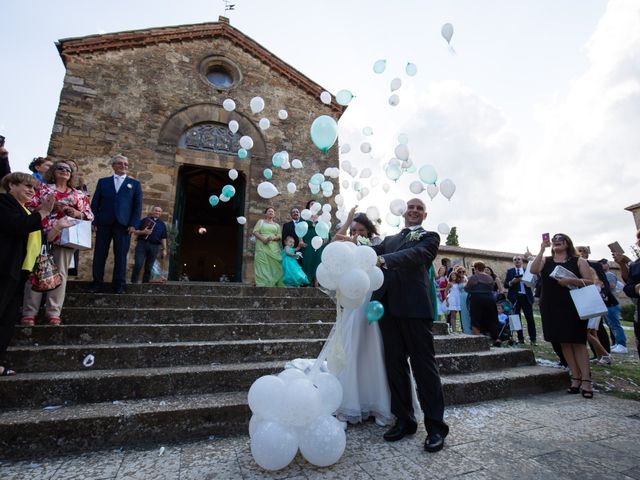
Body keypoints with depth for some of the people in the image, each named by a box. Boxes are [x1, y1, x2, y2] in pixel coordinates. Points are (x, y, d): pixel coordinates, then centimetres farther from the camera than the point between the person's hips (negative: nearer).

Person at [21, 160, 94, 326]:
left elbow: (90, 215, 11)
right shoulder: (43, 187, 13)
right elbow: (29, 206, 4)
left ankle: (53, 312, 4)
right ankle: (29, 312, 4)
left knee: (60, 273, 0)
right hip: (42, 235, -1)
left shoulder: (78, 194, 16)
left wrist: (77, 214, -7)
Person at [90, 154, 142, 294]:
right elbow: (95, 203, 11)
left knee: (121, 256, -1)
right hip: (104, 224, 2)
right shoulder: (103, 182, 16)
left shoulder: (135, 184, 12)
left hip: (123, 225, -1)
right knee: (99, 255, 3)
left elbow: (138, 206, 5)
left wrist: (133, 224, -5)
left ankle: (119, 286, 4)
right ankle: (97, 284, 11)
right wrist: (95, 221, -1)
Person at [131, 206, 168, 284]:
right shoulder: (145, 220, 8)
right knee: (138, 265, -11)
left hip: (154, 247, 2)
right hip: (142, 244, -2)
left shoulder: (162, 224, 16)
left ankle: (145, 283, 9)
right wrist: (143, 232, -15)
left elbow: (163, 238, 13)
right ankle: (133, 282, -3)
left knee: (148, 268, 3)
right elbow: (135, 232, 6)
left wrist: (164, 249, 5)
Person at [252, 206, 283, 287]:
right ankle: (262, 284, -11)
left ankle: (273, 284, -7)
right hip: (262, 247, -2)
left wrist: (273, 238, -13)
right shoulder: (261, 221, 15)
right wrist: (263, 239, -13)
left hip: (273, 248, 2)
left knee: (273, 265, -6)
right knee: (262, 266, -9)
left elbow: (279, 236, 9)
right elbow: (255, 231, 2)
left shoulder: (276, 225, 21)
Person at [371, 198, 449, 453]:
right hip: (388, 307, 5)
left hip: (414, 307, -4)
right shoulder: (389, 240, 24)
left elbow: (416, 254, -12)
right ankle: (404, 419, 23)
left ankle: (435, 426, 13)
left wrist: (382, 259, -28)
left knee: (424, 365, 0)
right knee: (394, 365, 10)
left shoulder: (429, 237, 9)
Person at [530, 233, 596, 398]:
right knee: (564, 342, 5)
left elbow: (591, 282, -2)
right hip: (551, 308, 2)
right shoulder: (545, 260, 7)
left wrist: (572, 281, -19)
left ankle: (586, 380, 1)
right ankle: (576, 378, 13)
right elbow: (533, 270, -13)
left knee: (578, 342, -3)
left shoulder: (578, 261, 3)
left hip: (573, 306, -2)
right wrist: (542, 249, -13)